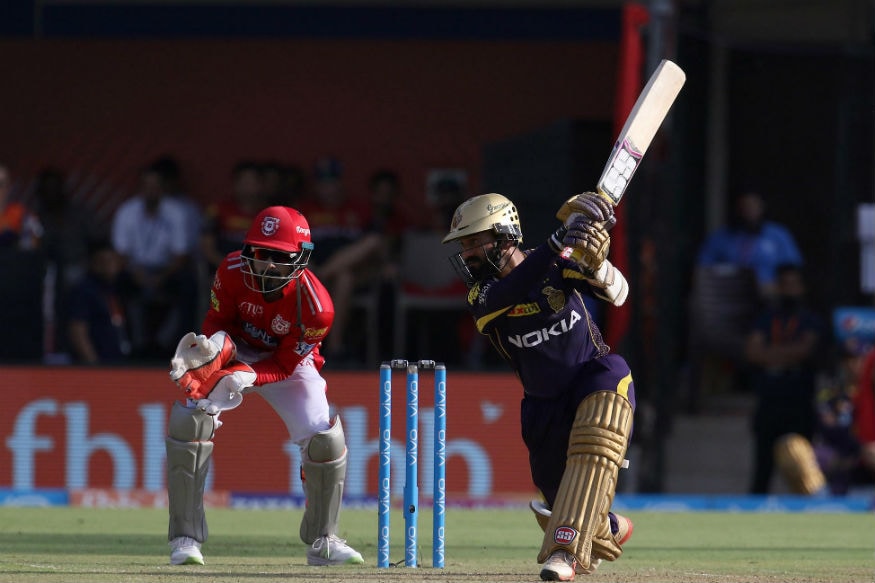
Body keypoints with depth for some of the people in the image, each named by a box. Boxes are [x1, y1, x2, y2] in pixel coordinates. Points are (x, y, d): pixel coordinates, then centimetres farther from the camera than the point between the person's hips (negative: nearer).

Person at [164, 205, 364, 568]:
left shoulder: (314, 306, -30)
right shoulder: (233, 272, -26)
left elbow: (285, 366, -23)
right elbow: (218, 321, -10)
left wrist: (247, 376, -40)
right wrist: (214, 345, -33)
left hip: (287, 364, -1)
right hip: (235, 352, 1)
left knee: (325, 440, -15)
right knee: (188, 420, -22)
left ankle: (322, 542, 9)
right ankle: (185, 538, -14)